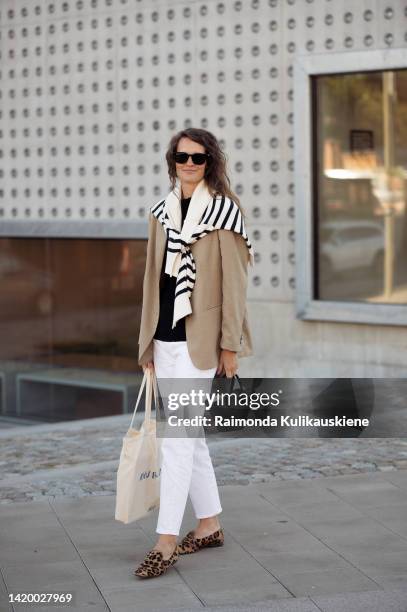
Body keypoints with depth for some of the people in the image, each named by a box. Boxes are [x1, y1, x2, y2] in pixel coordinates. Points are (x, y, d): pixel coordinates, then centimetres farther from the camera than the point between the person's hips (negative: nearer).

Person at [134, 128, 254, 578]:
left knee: (176, 436, -10)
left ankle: (166, 542, -7)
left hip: (199, 338, -7)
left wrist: (230, 345, -10)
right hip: (165, 337, 7)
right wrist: (148, 344, 15)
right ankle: (210, 524, 25)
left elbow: (233, 282, -8)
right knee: (187, 433, 13)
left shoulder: (224, 211, -6)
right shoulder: (162, 212, 12)